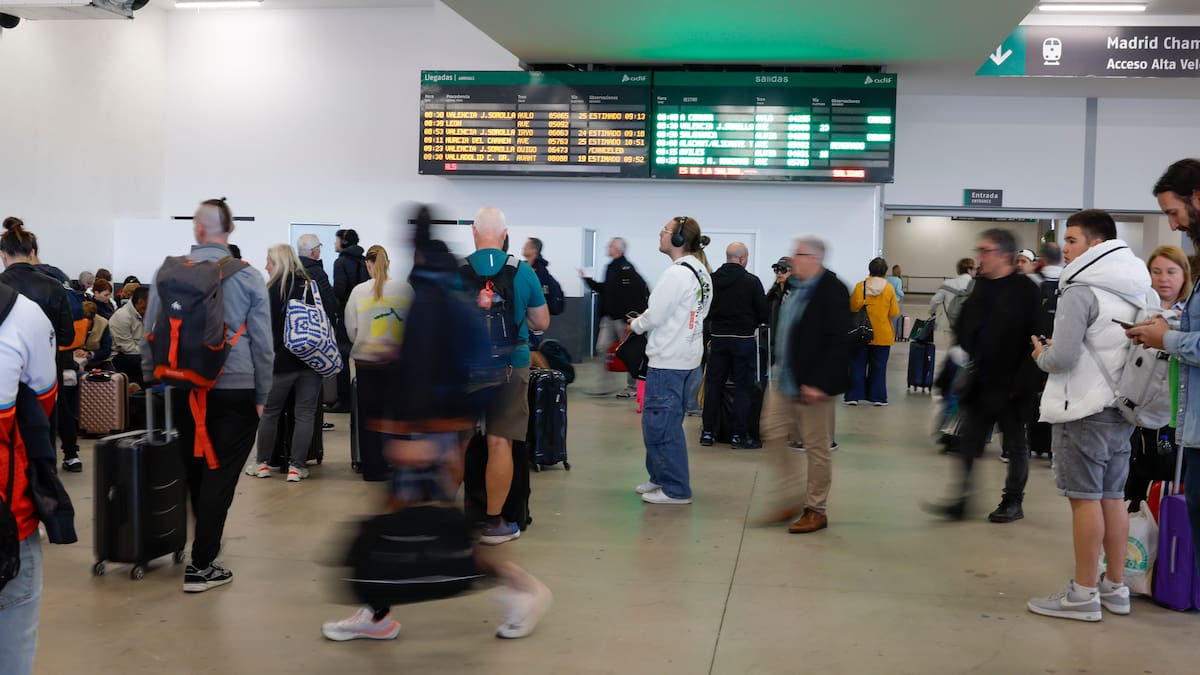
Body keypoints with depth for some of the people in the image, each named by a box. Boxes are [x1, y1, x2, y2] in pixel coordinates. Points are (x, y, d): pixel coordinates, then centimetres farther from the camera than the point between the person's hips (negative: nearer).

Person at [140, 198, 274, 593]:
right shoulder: (249, 278, -3)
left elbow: (150, 333, 6)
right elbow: (262, 342, 0)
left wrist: (150, 378, 17)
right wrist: (262, 395, 7)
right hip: (236, 390, -3)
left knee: (195, 472, 18)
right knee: (220, 477, 1)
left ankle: (205, 542, 35)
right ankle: (201, 564, 1)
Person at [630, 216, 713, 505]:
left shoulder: (676, 273, -18)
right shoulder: (701, 272, 11)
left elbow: (654, 315, -17)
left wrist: (636, 324, 4)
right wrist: (643, 321, 9)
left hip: (667, 359, -10)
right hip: (687, 354, 10)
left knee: (660, 423, -3)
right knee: (666, 421, 18)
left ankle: (675, 489, 2)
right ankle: (661, 478, 28)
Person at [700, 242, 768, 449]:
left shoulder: (712, 280, 0)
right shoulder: (751, 281, -10)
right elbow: (765, 314, -8)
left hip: (718, 338, 4)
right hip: (744, 339, -4)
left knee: (713, 385, 10)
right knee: (743, 387, 3)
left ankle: (707, 432, 13)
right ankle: (739, 435, 5)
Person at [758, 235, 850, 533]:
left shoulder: (832, 291, -17)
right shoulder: (797, 287, 9)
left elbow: (839, 342, -20)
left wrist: (819, 383, -23)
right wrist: (780, 366, 17)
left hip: (813, 385, -9)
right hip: (785, 380, 9)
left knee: (817, 447, 3)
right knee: (773, 434, 10)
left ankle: (816, 510, 15)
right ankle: (787, 501, 22)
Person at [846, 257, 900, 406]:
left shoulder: (860, 286, -6)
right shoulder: (888, 288, -6)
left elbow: (852, 308, -3)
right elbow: (894, 313, -6)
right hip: (882, 334, 0)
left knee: (858, 365, 7)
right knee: (878, 366, 9)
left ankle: (853, 395, 6)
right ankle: (877, 397, 11)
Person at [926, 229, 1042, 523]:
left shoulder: (1026, 290, -12)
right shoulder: (980, 285, 9)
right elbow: (964, 327, 16)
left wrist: (1021, 380, -18)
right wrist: (968, 356, 0)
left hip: (1010, 385, -6)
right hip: (979, 383, 6)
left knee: (1015, 444, 9)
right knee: (968, 441, 6)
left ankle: (1013, 502, 21)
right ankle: (961, 501, 11)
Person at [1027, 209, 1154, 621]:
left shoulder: (1081, 290, -14)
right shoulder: (1139, 288, 11)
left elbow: (1062, 357, -22)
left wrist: (1041, 356, 0)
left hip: (1085, 409, -8)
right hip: (1122, 407, 8)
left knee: (1085, 498, -2)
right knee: (1112, 496, 15)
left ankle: (1083, 594, 4)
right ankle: (1115, 587, 23)